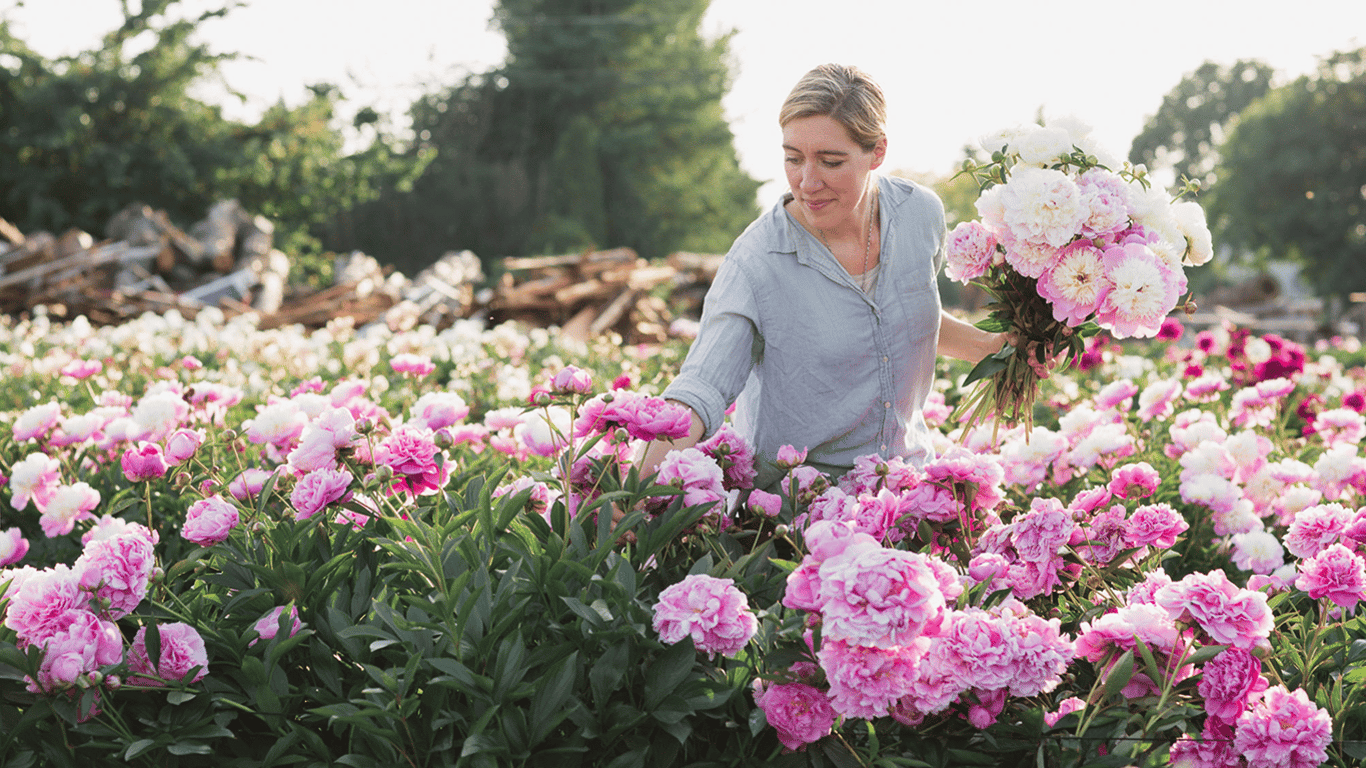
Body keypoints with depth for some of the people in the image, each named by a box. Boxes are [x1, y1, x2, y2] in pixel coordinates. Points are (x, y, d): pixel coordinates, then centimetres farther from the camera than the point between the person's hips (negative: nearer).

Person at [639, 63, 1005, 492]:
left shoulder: (920, 214, -2)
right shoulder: (756, 264, -18)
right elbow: (699, 391, -25)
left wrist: (987, 347, 9)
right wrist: (638, 495, -39)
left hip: (902, 474, 5)